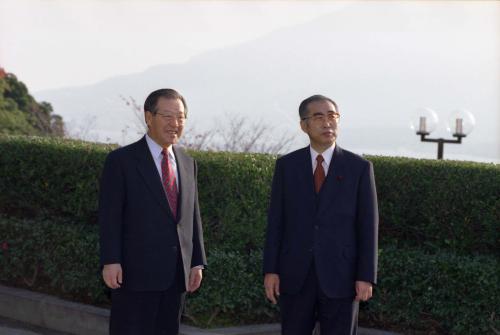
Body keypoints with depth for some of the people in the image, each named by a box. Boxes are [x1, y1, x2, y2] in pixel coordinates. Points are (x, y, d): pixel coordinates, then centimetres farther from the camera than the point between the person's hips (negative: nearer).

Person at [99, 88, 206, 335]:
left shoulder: (187, 163, 14)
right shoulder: (121, 161, -4)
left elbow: (192, 215, 15)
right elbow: (109, 217, -8)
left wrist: (197, 262, 10)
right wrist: (110, 261, -15)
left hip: (176, 275, 6)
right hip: (136, 273, -6)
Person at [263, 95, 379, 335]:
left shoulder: (359, 167, 0)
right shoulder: (286, 165, 4)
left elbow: (368, 225, -2)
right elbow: (276, 221, 4)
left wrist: (366, 277, -8)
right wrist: (270, 270, -2)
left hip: (340, 275, -1)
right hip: (296, 274, 2)